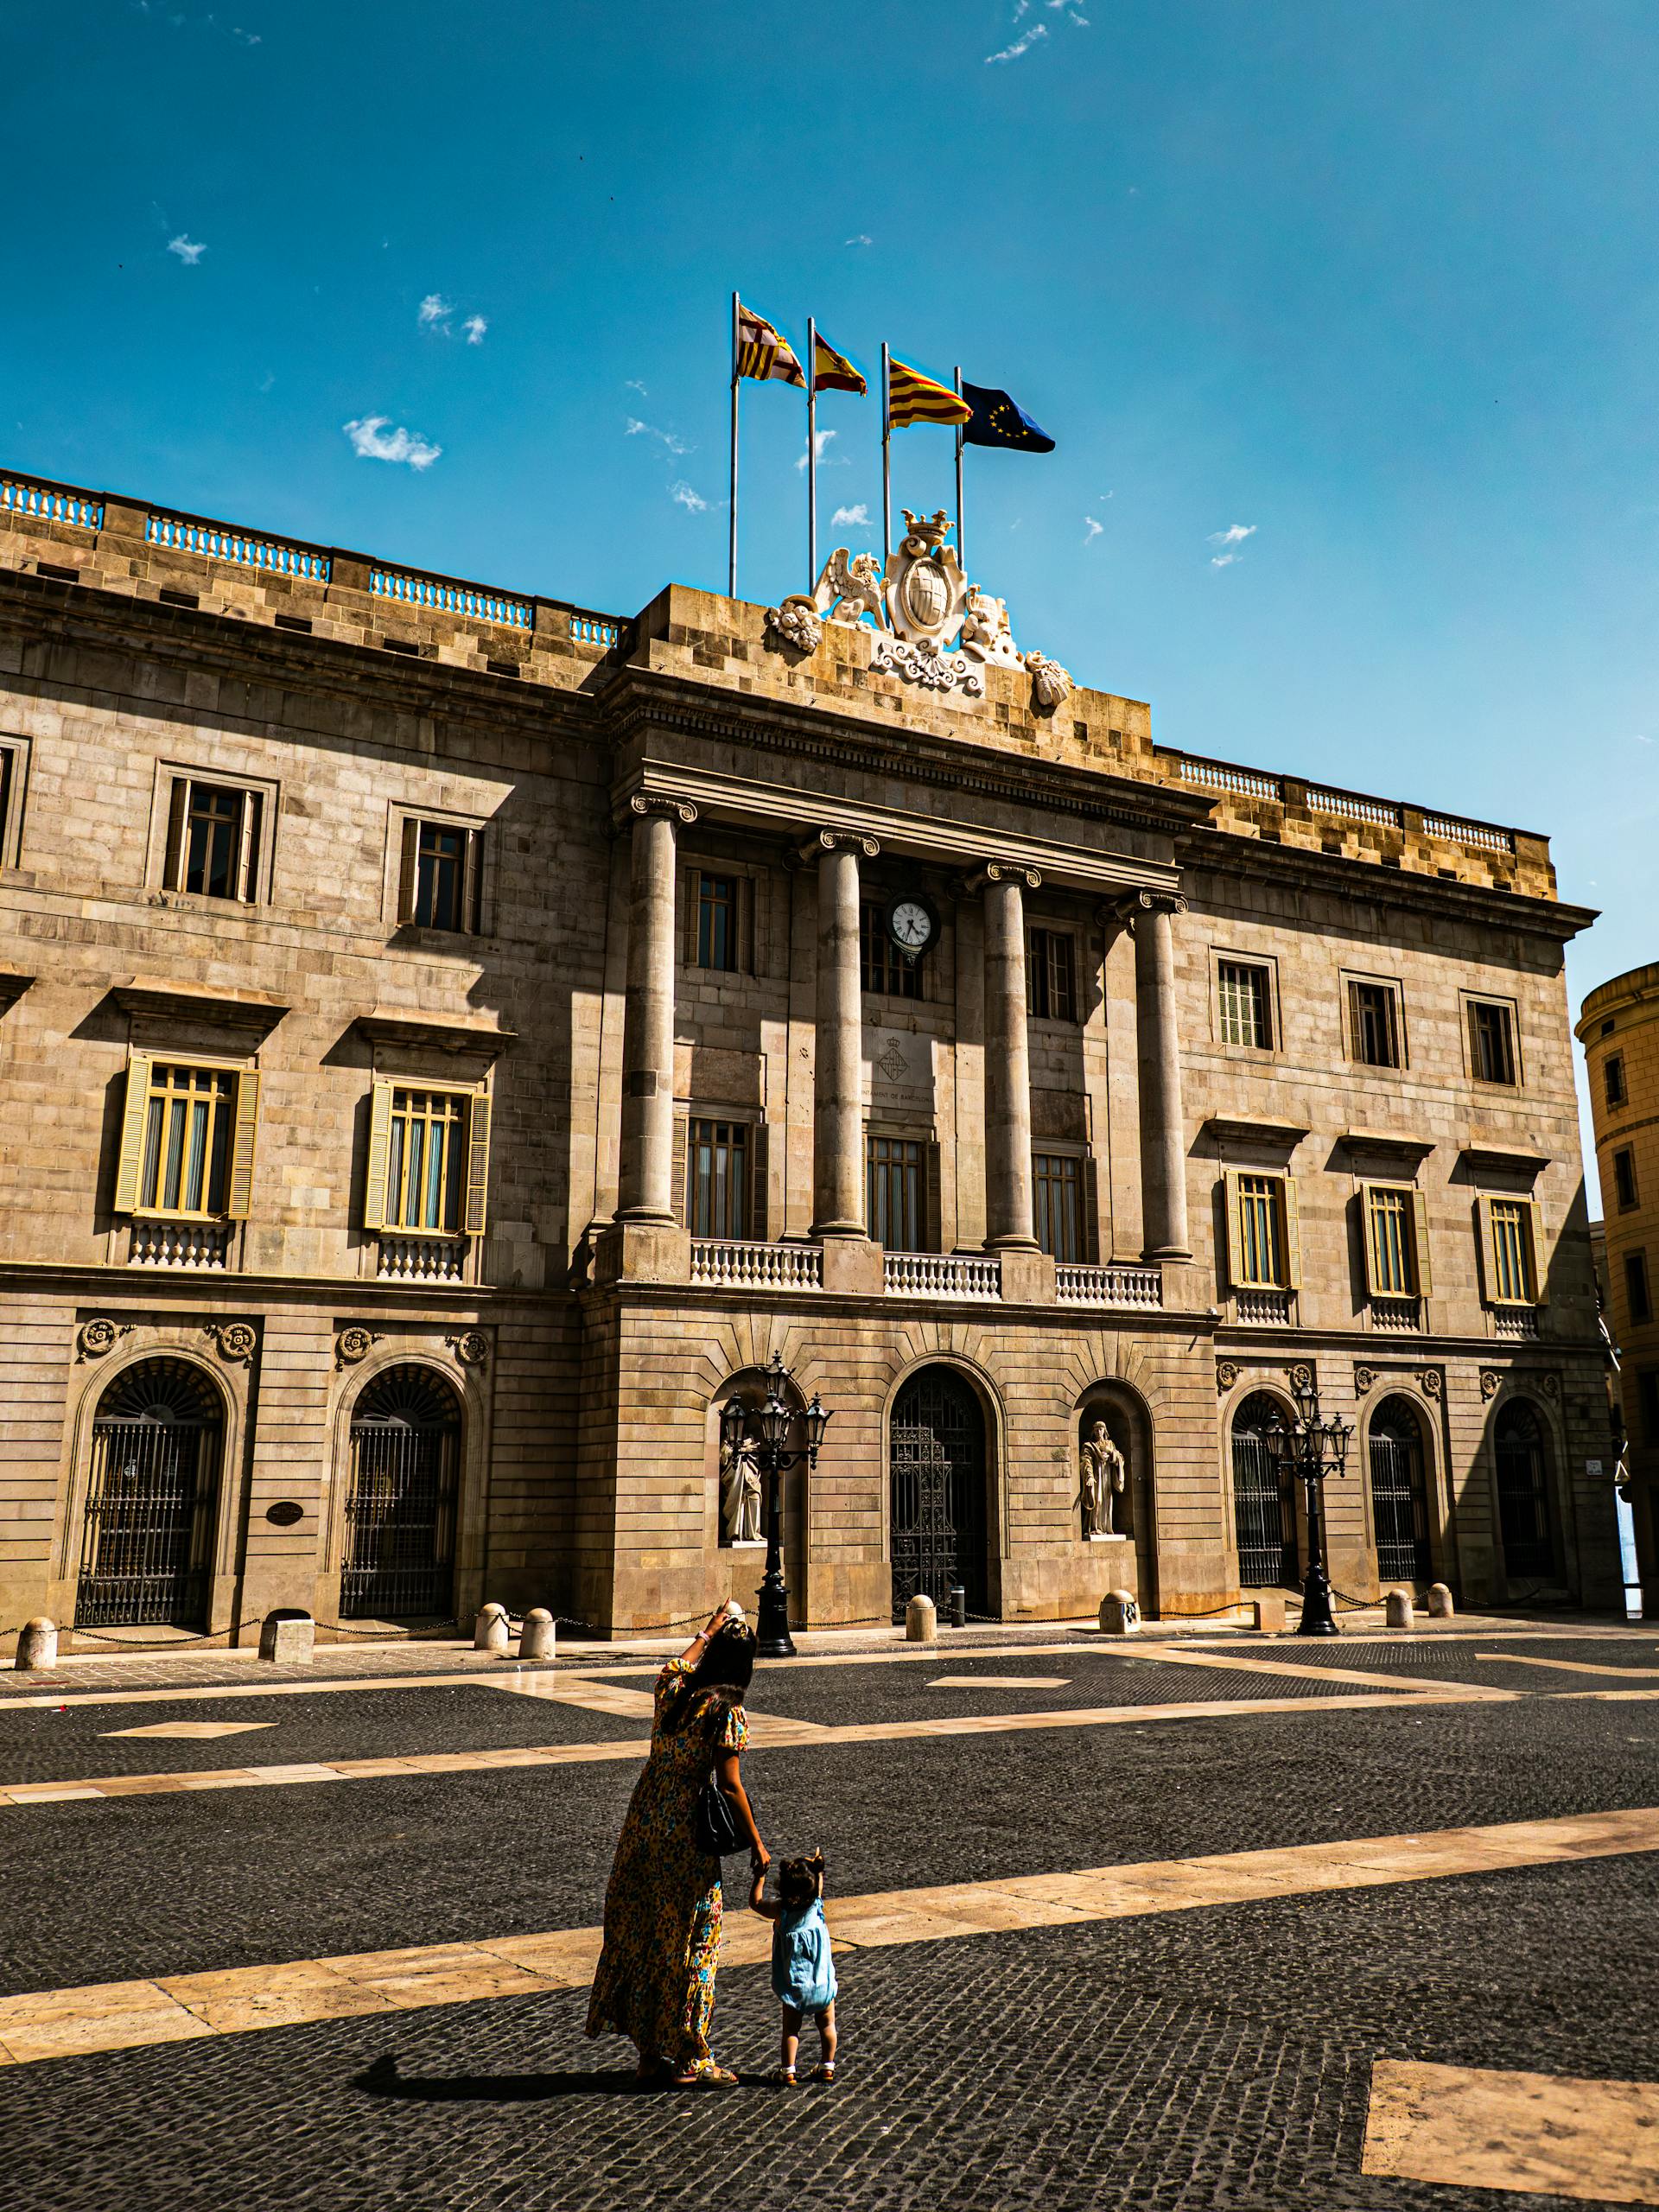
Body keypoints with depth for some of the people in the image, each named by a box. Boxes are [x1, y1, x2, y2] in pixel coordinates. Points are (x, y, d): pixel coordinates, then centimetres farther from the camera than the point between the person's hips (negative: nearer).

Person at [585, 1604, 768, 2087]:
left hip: (644, 1823, 7)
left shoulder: (672, 1692, 4)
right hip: (686, 1834, -7)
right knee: (691, 1942, 6)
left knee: (640, 1933, 14)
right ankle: (690, 2060, 16)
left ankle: (650, 2053, 26)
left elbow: (677, 1664, 29)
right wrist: (756, 1844, -5)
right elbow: (730, 1786, -15)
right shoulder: (727, 1711, -15)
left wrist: (709, 1632, 42)